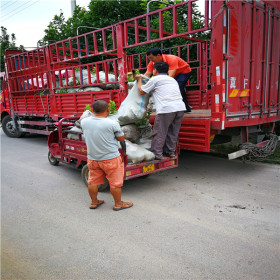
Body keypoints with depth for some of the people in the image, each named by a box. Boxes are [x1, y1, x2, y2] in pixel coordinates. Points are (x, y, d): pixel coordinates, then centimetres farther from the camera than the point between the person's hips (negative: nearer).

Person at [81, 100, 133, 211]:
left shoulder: (84, 122, -5)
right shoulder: (112, 124, -20)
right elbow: (121, 138, -7)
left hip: (92, 158, 5)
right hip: (110, 158, -5)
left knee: (93, 181, 20)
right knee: (115, 183, 11)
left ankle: (94, 202, 36)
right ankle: (118, 204, 25)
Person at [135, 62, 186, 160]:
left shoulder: (155, 79, 7)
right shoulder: (172, 79, 28)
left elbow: (141, 91, 13)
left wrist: (139, 79, 30)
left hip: (166, 109, -7)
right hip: (180, 107, 7)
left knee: (159, 133, 3)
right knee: (173, 132, 17)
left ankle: (156, 154, 8)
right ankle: (171, 151, 26)